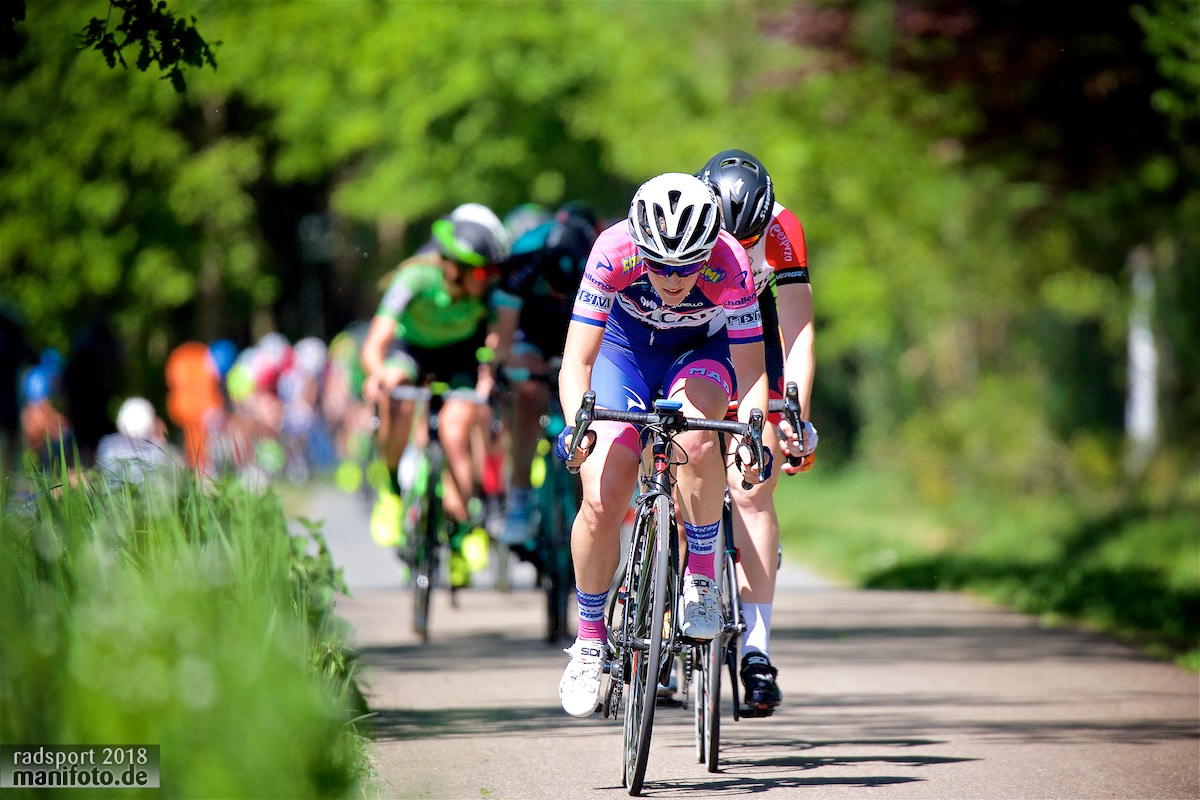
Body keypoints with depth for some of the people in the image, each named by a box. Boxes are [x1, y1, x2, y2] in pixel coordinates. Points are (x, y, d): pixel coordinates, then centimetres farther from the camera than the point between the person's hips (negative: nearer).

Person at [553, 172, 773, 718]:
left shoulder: (730, 265, -33)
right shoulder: (614, 252, -32)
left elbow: (751, 371, -26)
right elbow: (577, 360, -30)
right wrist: (577, 425, -47)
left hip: (701, 353, -1)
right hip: (627, 349, 1)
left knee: (692, 436, -35)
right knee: (601, 499, -14)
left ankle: (702, 575, -14)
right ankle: (590, 637, 6)